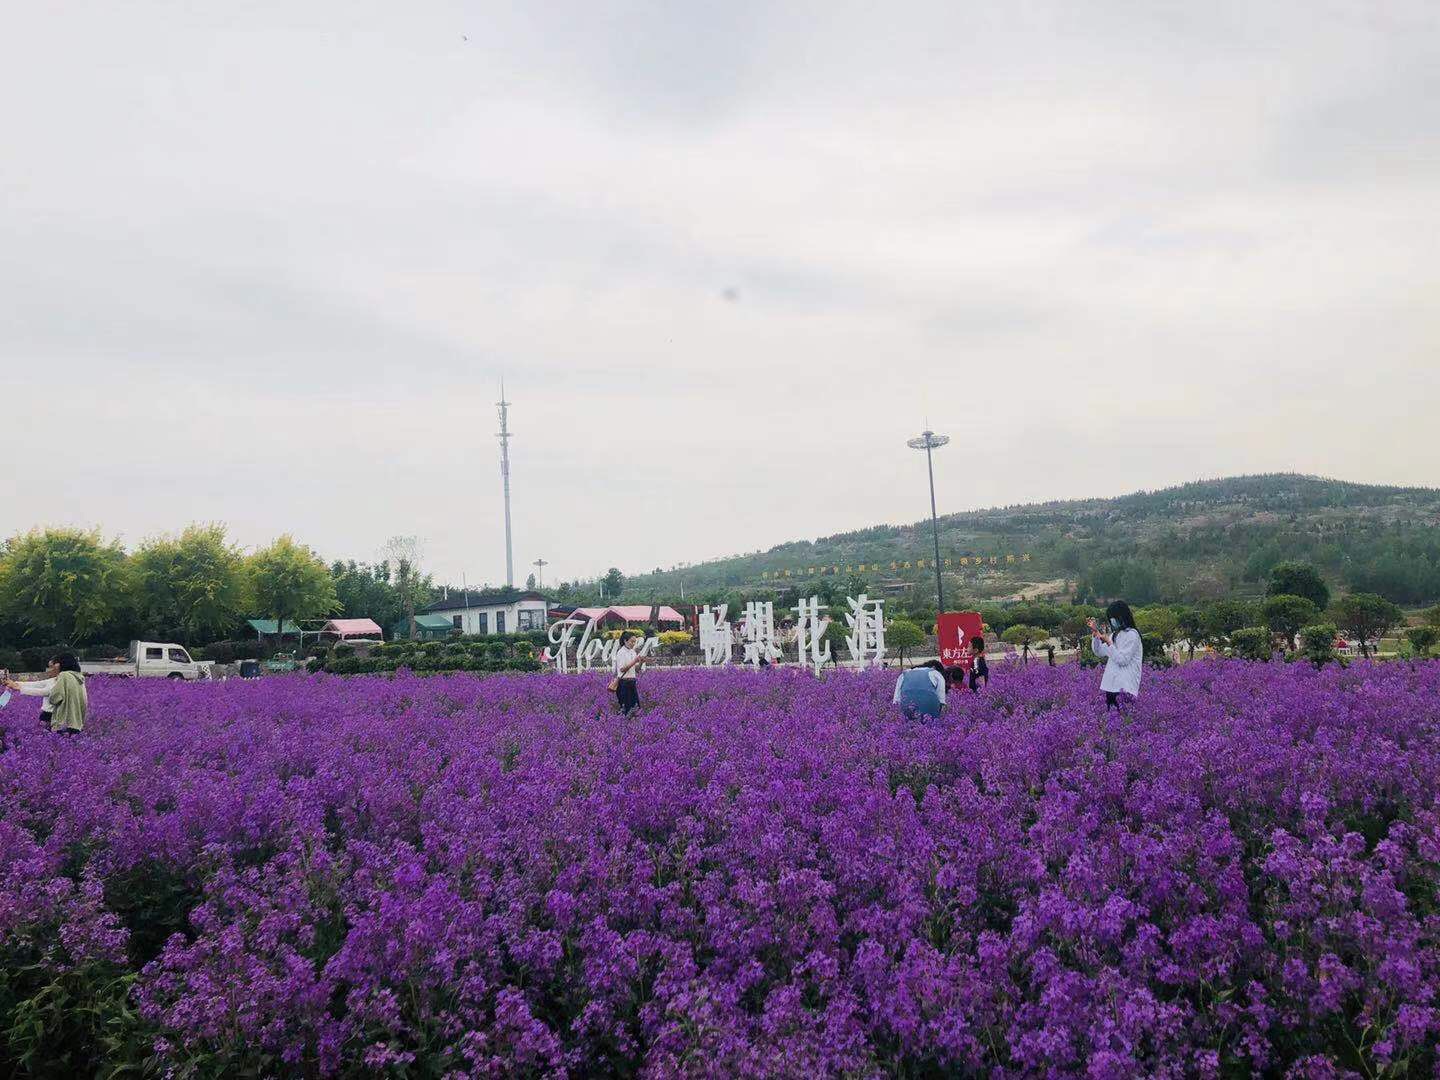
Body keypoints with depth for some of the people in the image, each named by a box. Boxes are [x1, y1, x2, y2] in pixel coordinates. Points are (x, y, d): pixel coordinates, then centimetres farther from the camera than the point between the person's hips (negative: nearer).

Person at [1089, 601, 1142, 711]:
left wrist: (1108, 642, -19)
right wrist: (1095, 632, 10)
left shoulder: (1132, 634, -9)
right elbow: (1099, 652, 18)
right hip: (1111, 686, 8)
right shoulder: (1114, 634, 15)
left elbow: (1122, 660, -16)